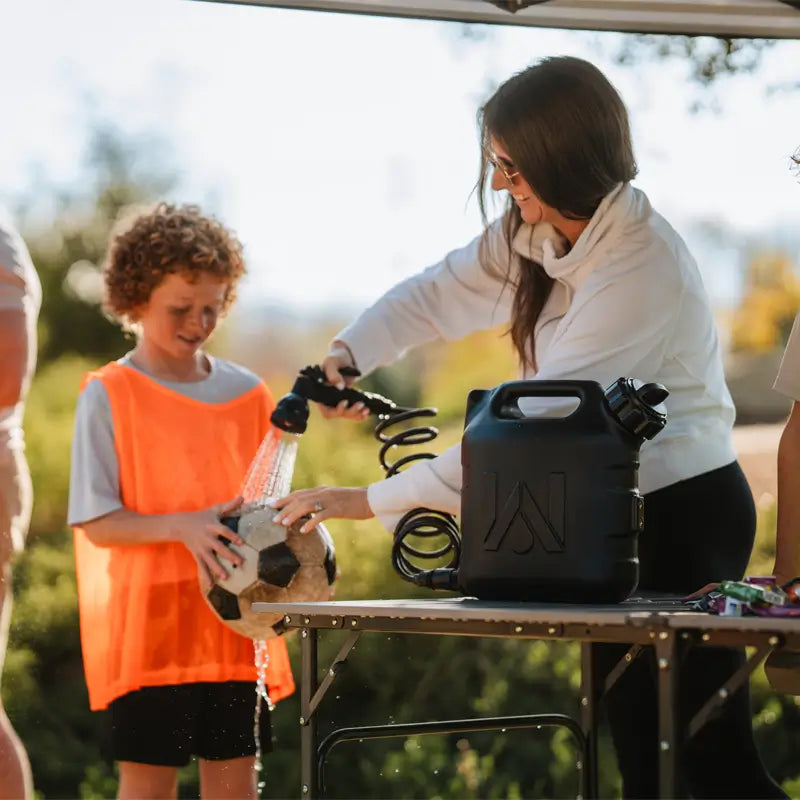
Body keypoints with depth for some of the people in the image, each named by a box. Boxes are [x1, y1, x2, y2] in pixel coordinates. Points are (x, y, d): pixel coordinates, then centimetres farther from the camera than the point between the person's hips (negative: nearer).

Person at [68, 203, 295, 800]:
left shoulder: (248, 394, 9)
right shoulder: (107, 397, -4)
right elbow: (96, 522, -8)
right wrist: (183, 527, -22)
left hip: (236, 622, 4)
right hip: (147, 621, -4)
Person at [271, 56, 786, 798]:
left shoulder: (642, 270, -26)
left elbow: (535, 428, -27)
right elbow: (436, 292, 13)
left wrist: (371, 500, -25)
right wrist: (347, 352, -8)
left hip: (683, 514, -9)